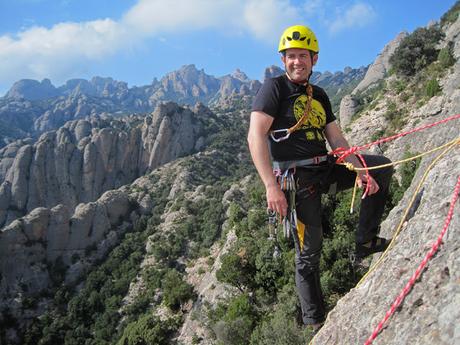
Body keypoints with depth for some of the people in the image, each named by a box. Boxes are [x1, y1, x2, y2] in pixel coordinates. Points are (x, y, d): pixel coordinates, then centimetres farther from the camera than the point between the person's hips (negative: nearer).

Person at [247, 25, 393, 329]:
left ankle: (366, 241, 11)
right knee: (309, 252, -1)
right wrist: (271, 186, -29)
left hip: (325, 169, 7)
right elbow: (256, 136, -20)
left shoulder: (319, 96, 14)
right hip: (297, 177, -7)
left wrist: (360, 171, -4)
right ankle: (317, 323, 16)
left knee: (382, 167, 8)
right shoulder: (274, 88, -8)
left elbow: (337, 139, 11)